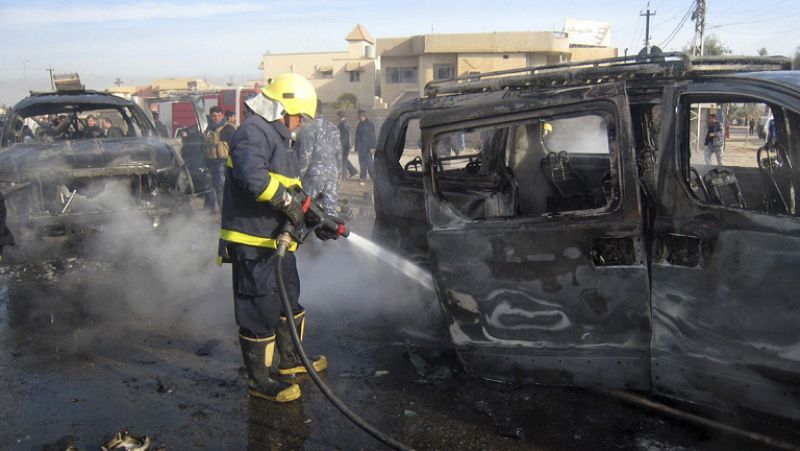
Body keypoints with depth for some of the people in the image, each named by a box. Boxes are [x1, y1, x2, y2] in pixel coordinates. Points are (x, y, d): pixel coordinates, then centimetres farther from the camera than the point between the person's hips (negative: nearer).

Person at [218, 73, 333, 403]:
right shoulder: (253, 132, -14)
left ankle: (290, 359, 40)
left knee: (289, 300, 23)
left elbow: (291, 189, 25)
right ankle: (260, 380, 11)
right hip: (253, 243, -11)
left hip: (277, 240, 11)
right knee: (259, 312, -2)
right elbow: (252, 177, -33)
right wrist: (288, 202, -23)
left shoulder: (276, 136, 21)